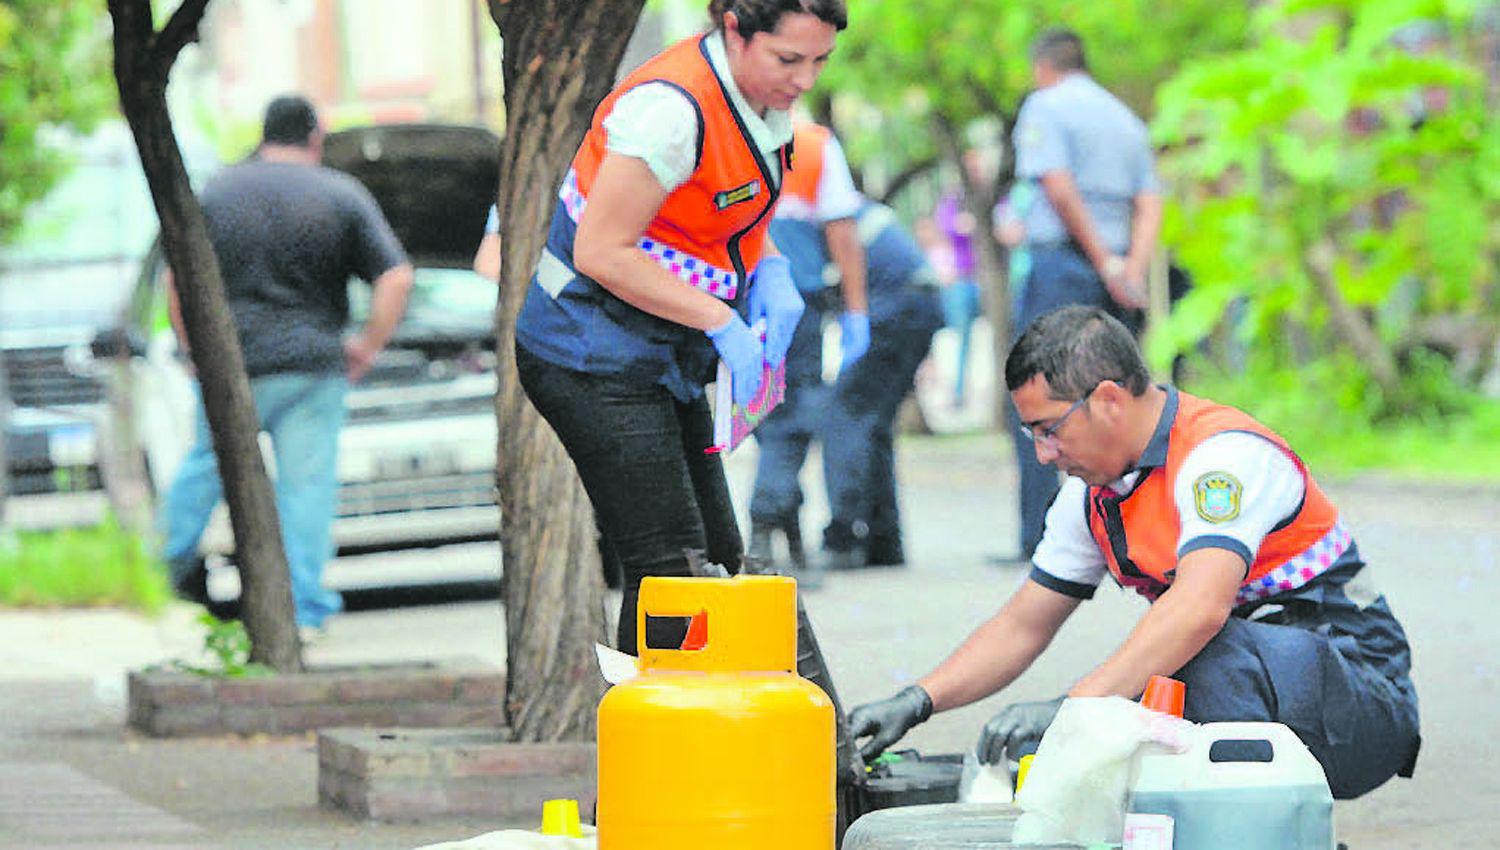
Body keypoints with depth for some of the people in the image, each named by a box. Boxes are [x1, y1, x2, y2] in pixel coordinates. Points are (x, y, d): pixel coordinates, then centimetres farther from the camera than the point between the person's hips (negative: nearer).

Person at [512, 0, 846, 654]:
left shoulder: (766, 96, 4)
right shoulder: (671, 108, -25)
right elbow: (601, 252, -24)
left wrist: (771, 273, 0)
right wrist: (721, 320, -22)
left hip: (663, 364, 10)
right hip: (595, 361, -10)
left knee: (719, 558, 10)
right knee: (670, 573, -12)